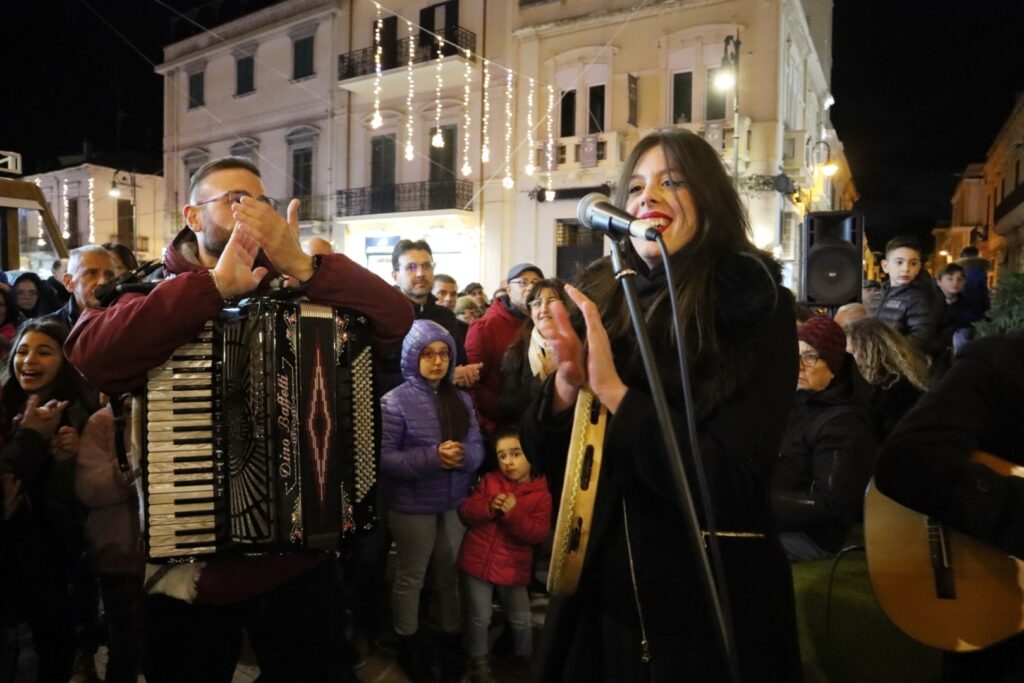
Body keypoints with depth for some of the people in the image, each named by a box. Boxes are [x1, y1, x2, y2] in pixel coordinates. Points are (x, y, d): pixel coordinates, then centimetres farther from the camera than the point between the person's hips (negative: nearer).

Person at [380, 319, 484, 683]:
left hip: (455, 503, 4)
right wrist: (432, 457, -28)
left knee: (452, 574, 18)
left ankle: (451, 641, 36)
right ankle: (409, 646, 34)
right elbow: (383, 458, -19)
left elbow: (478, 447, 1)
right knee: (410, 577, 14)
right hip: (413, 506, -4)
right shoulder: (395, 401, -13)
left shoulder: (461, 399, 2)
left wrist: (462, 454, -22)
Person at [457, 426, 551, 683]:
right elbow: (465, 513, -1)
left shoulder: (541, 494, -6)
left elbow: (538, 533, -15)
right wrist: (488, 507, -20)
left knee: (522, 620, 12)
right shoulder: (488, 480, 0)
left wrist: (514, 513, -28)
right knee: (479, 618, 10)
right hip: (477, 562, 1)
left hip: (512, 569, -1)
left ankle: (527, 659, 38)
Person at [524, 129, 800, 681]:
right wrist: (566, 385, -18)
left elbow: (733, 487, -19)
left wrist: (614, 391, -24)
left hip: (713, 608, -3)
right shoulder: (603, 301, -2)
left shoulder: (758, 308, -11)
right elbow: (547, 461, 1)